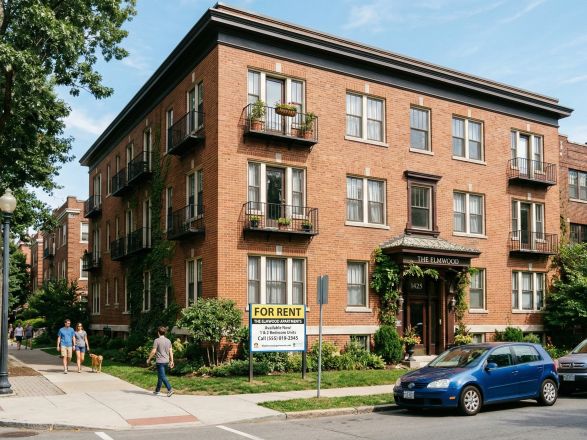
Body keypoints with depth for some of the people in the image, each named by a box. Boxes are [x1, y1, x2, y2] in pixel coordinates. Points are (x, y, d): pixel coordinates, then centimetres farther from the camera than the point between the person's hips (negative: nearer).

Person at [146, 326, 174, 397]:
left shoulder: (157, 340, -10)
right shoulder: (168, 341, 8)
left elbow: (153, 351, -12)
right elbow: (171, 351, 7)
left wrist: (149, 359, 1)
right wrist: (172, 361, 10)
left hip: (160, 361, -7)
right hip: (166, 361, 7)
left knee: (162, 376, -7)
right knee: (160, 376, 18)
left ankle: (170, 389, -19)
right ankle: (157, 390, 27)